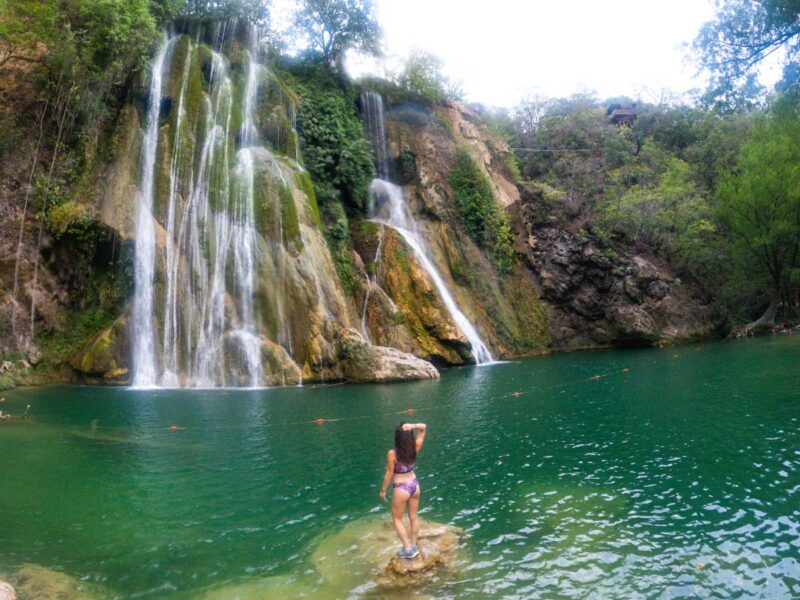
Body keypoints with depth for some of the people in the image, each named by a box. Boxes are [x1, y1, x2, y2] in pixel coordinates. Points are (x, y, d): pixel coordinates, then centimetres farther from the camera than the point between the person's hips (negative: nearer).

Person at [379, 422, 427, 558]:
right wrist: (413, 426, -25)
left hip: (401, 488, -5)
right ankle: (413, 546, 31)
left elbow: (389, 474, -15)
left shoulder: (392, 454, -25)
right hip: (414, 484, 5)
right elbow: (423, 427, -4)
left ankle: (408, 549, 15)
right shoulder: (415, 448, -12)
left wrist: (383, 490, 0)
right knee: (413, 517, 19)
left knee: (397, 519, 15)